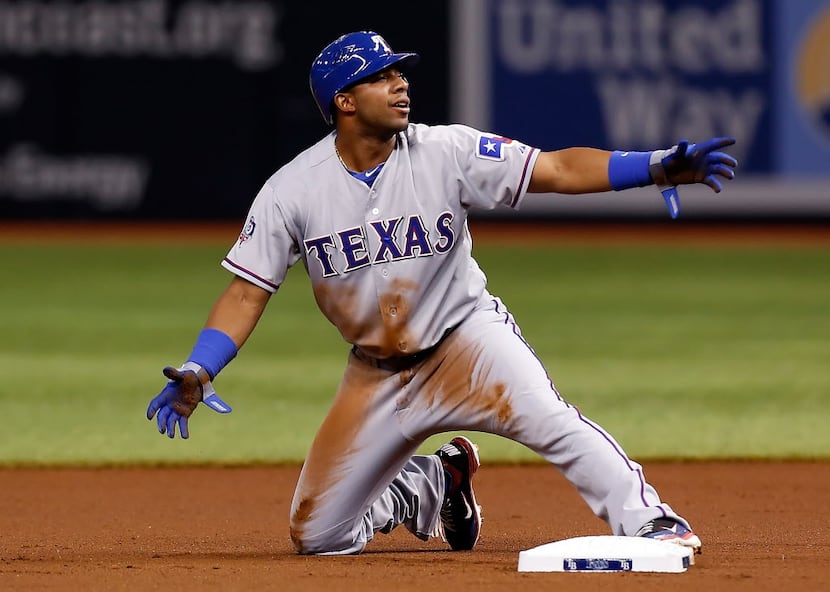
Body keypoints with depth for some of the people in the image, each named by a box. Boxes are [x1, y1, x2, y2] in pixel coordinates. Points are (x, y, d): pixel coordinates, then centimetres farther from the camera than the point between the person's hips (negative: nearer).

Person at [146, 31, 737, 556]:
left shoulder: (446, 152, -14)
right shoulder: (292, 191, -12)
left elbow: (558, 169, -18)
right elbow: (247, 293, -7)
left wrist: (657, 166, -32)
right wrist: (197, 373, -22)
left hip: (466, 334, -2)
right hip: (376, 372, 2)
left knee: (545, 417, -33)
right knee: (318, 536, 4)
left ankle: (647, 520, -24)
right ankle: (433, 485, 29)